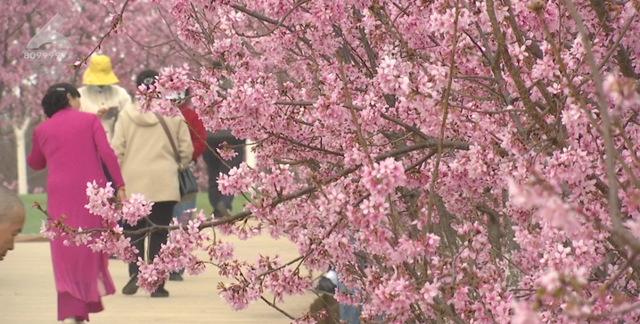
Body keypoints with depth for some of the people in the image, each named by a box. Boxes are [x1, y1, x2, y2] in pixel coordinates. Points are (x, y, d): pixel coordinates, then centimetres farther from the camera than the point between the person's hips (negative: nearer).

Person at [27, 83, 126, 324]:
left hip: (59, 195, 1)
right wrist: (120, 185, -7)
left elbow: (35, 164, 24)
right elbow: (107, 153, -6)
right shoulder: (90, 120, 4)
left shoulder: (42, 130, 10)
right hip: (91, 190, -1)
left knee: (65, 251, 3)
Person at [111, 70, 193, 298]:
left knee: (134, 232, 11)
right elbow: (186, 150, 1)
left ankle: (134, 273, -8)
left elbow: (116, 150, -2)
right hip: (164, 183, 0)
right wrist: (177, 167, 20)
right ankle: (157, 284, 1)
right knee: (159, 234, 4)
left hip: (133, 183, 0)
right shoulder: (174, 114, -1)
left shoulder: (126, 114, -1)